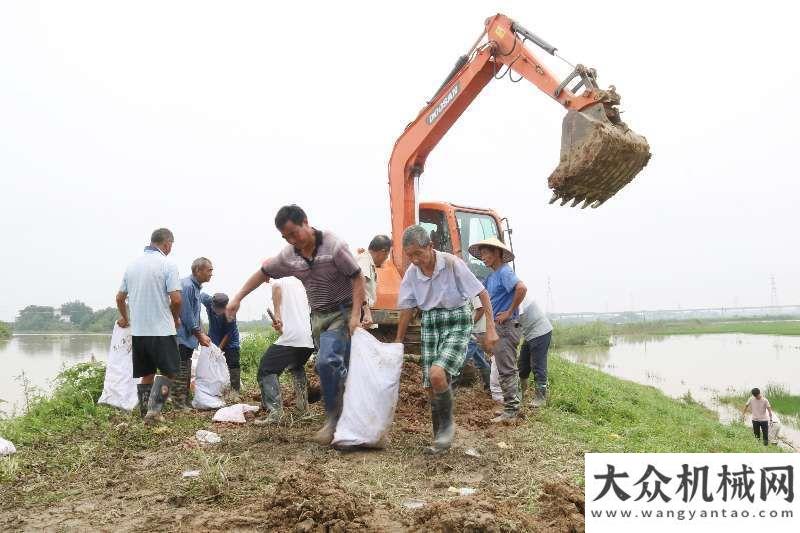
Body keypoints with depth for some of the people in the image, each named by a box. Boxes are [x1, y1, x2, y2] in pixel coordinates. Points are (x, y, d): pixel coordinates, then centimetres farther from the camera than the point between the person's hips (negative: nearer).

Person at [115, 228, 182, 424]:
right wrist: (176, 318, 3)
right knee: (168, 372, 7)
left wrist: (124, 318, 32)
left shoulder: (132, 264, 9)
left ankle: (146, 414, 17)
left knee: (147, 375, 15)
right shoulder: (167, 264, -9)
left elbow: (120, 298, 14)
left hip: (138, 331, 6)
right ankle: (154, 409, -8)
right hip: (162, 330, -6)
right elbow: (176, 298, -16)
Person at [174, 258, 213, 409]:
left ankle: (185, 402, 24)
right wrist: (199, 335, -13)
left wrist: (202, 334, 15)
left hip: (189, 338, 10)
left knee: (186, 373, 16)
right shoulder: (187, 286, -18)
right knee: (180, 373, -5)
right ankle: (178, 403, 1)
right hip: (182, 338, -10)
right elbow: (186, 315, -20)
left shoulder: (196, 287, 14)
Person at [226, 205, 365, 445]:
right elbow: (263, 273, 15)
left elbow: (357, 278, -13)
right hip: (319, 316, 6)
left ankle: (333, 418, -10)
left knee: (327, 362, -22)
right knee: (336, 368, 7)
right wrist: (237, 298, 16)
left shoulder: (334, 246, -16)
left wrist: (355, 314, -20)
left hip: (341, 313, -6)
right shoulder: (289, 255, 2)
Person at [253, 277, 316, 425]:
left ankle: (274, 412, -15)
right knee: (297, 367, 33)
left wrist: (277, 314, -17)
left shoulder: (280, 278, 4)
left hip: (291, 337, -8)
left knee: (266, 370, -1)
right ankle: (303, 405, 29)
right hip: (310, 339, 8)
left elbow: (276, 286, -21)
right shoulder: (301, 282, 25)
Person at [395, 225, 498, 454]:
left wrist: (490, 329, -15)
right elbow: (406, 309, 9)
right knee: (431, 388, 2)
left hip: (457, 323, -5)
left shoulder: (452, 263, -16)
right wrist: (398, 343, 12)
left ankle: (447, 424, -1)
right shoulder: (411, 273, -2)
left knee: (437, 373, -25)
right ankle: (440, 438, 20)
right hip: (430, 325, 5)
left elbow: (482, 293, -11)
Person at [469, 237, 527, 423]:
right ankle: (512, 407, 24)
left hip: (506, 326, -10)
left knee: (507, 370, -5)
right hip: (498, 327, 10)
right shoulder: (492, 276, 15)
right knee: (508, 369, 15)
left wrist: (509, 312, -23)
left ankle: (510, 412, 0)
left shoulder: (504, 272, -14)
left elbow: (521, 288, -31)